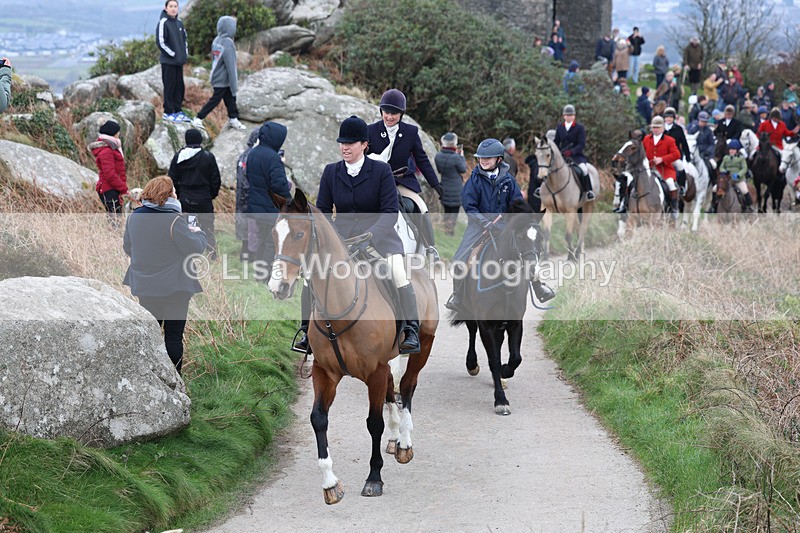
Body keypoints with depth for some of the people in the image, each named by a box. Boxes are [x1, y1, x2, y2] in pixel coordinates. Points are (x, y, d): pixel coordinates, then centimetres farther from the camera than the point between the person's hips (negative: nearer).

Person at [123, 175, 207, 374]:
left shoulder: (134, 217, 0)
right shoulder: (174, 220, -19)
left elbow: (127, 247, 11)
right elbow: (195, 248, -14)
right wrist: (198, 233, 6)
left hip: (144, 286, 6)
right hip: (174, 287, -6)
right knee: (174, 335, 3)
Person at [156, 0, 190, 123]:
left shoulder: (179, 23, 10)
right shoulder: (163, 22, -11)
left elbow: (185, 39, 21)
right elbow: (160, 41, -15)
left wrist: (185, 53, 8)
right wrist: (172, 54, -15)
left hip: (179, 61, 7)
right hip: (168, 61, -7)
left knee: (179, 86, 10)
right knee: (169, 86, -3)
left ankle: (178, 111, 18)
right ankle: (168, 112, 3)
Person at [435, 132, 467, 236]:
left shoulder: (438, 156, -6)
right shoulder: (455, 157, -24)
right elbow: (463, 169, -9)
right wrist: (461, 156, 4)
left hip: (443, 190, 6)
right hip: (455, 190, -6)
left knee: (447, 212, 20)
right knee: (454, 212, 6)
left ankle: (446, 231, 26)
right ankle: (450, 233, 8)